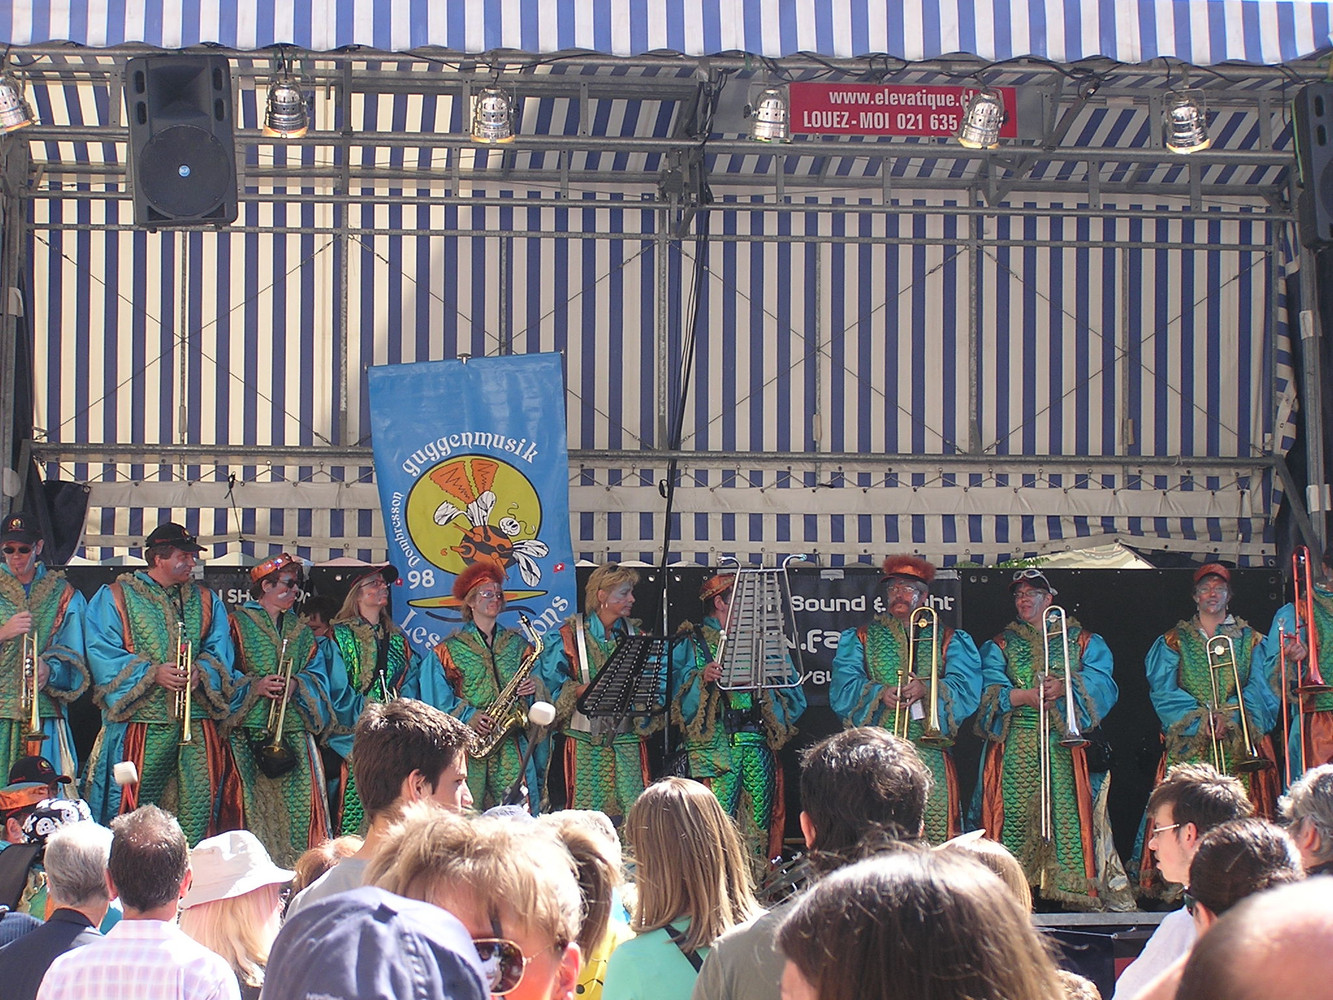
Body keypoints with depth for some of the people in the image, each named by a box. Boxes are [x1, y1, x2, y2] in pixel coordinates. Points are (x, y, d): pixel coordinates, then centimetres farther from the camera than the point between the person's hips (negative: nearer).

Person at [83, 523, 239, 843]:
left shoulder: (206, 600, 17)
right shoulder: (116, 597, 4)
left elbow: (220, 651, 11)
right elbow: (102, 653, -5)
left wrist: (201, 672, -12)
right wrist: (152, 672, -17)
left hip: (196, 719, 3)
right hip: (141, 720, -3)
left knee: (198, 801, -3)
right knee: (133, 808, -4)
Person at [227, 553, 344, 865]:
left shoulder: (300, 630, 22)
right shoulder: (239, 623, 6)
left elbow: (318, 673, 12)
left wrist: (297, 684, -8)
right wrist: (254, 685, -16)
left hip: (295, 731, 4)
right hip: (251, 731, -4)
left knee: (299, 804, -6)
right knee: (254, 803, -12)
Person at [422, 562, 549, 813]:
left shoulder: (517, 644, 17)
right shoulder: (450, 648, 7)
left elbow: (539, 686, 17)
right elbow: (438, 696, 0)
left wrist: (532, 689, -6)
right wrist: (468, 715, -13)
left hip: (512, 743, 2)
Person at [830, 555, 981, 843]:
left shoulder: (950, 640, 18)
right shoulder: (860, 638, 19)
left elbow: (966, 689, 1)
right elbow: (842, 689, 5)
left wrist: (928, 689, -17)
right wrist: (878, 693, -14)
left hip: (930, 755, 0)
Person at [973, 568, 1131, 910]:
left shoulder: (1083, 641, 16)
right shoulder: (1000, 645, 19)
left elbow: (1101, 684, -1)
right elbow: (990, 689, 2)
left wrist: (1066, 687, -19)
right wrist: (1024, 696, -16)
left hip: (1066, 743, -1)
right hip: (1015, 749, 1)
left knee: (1070, 813, -11)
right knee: (1015, 815, -8)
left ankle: (1076, 889, -12)